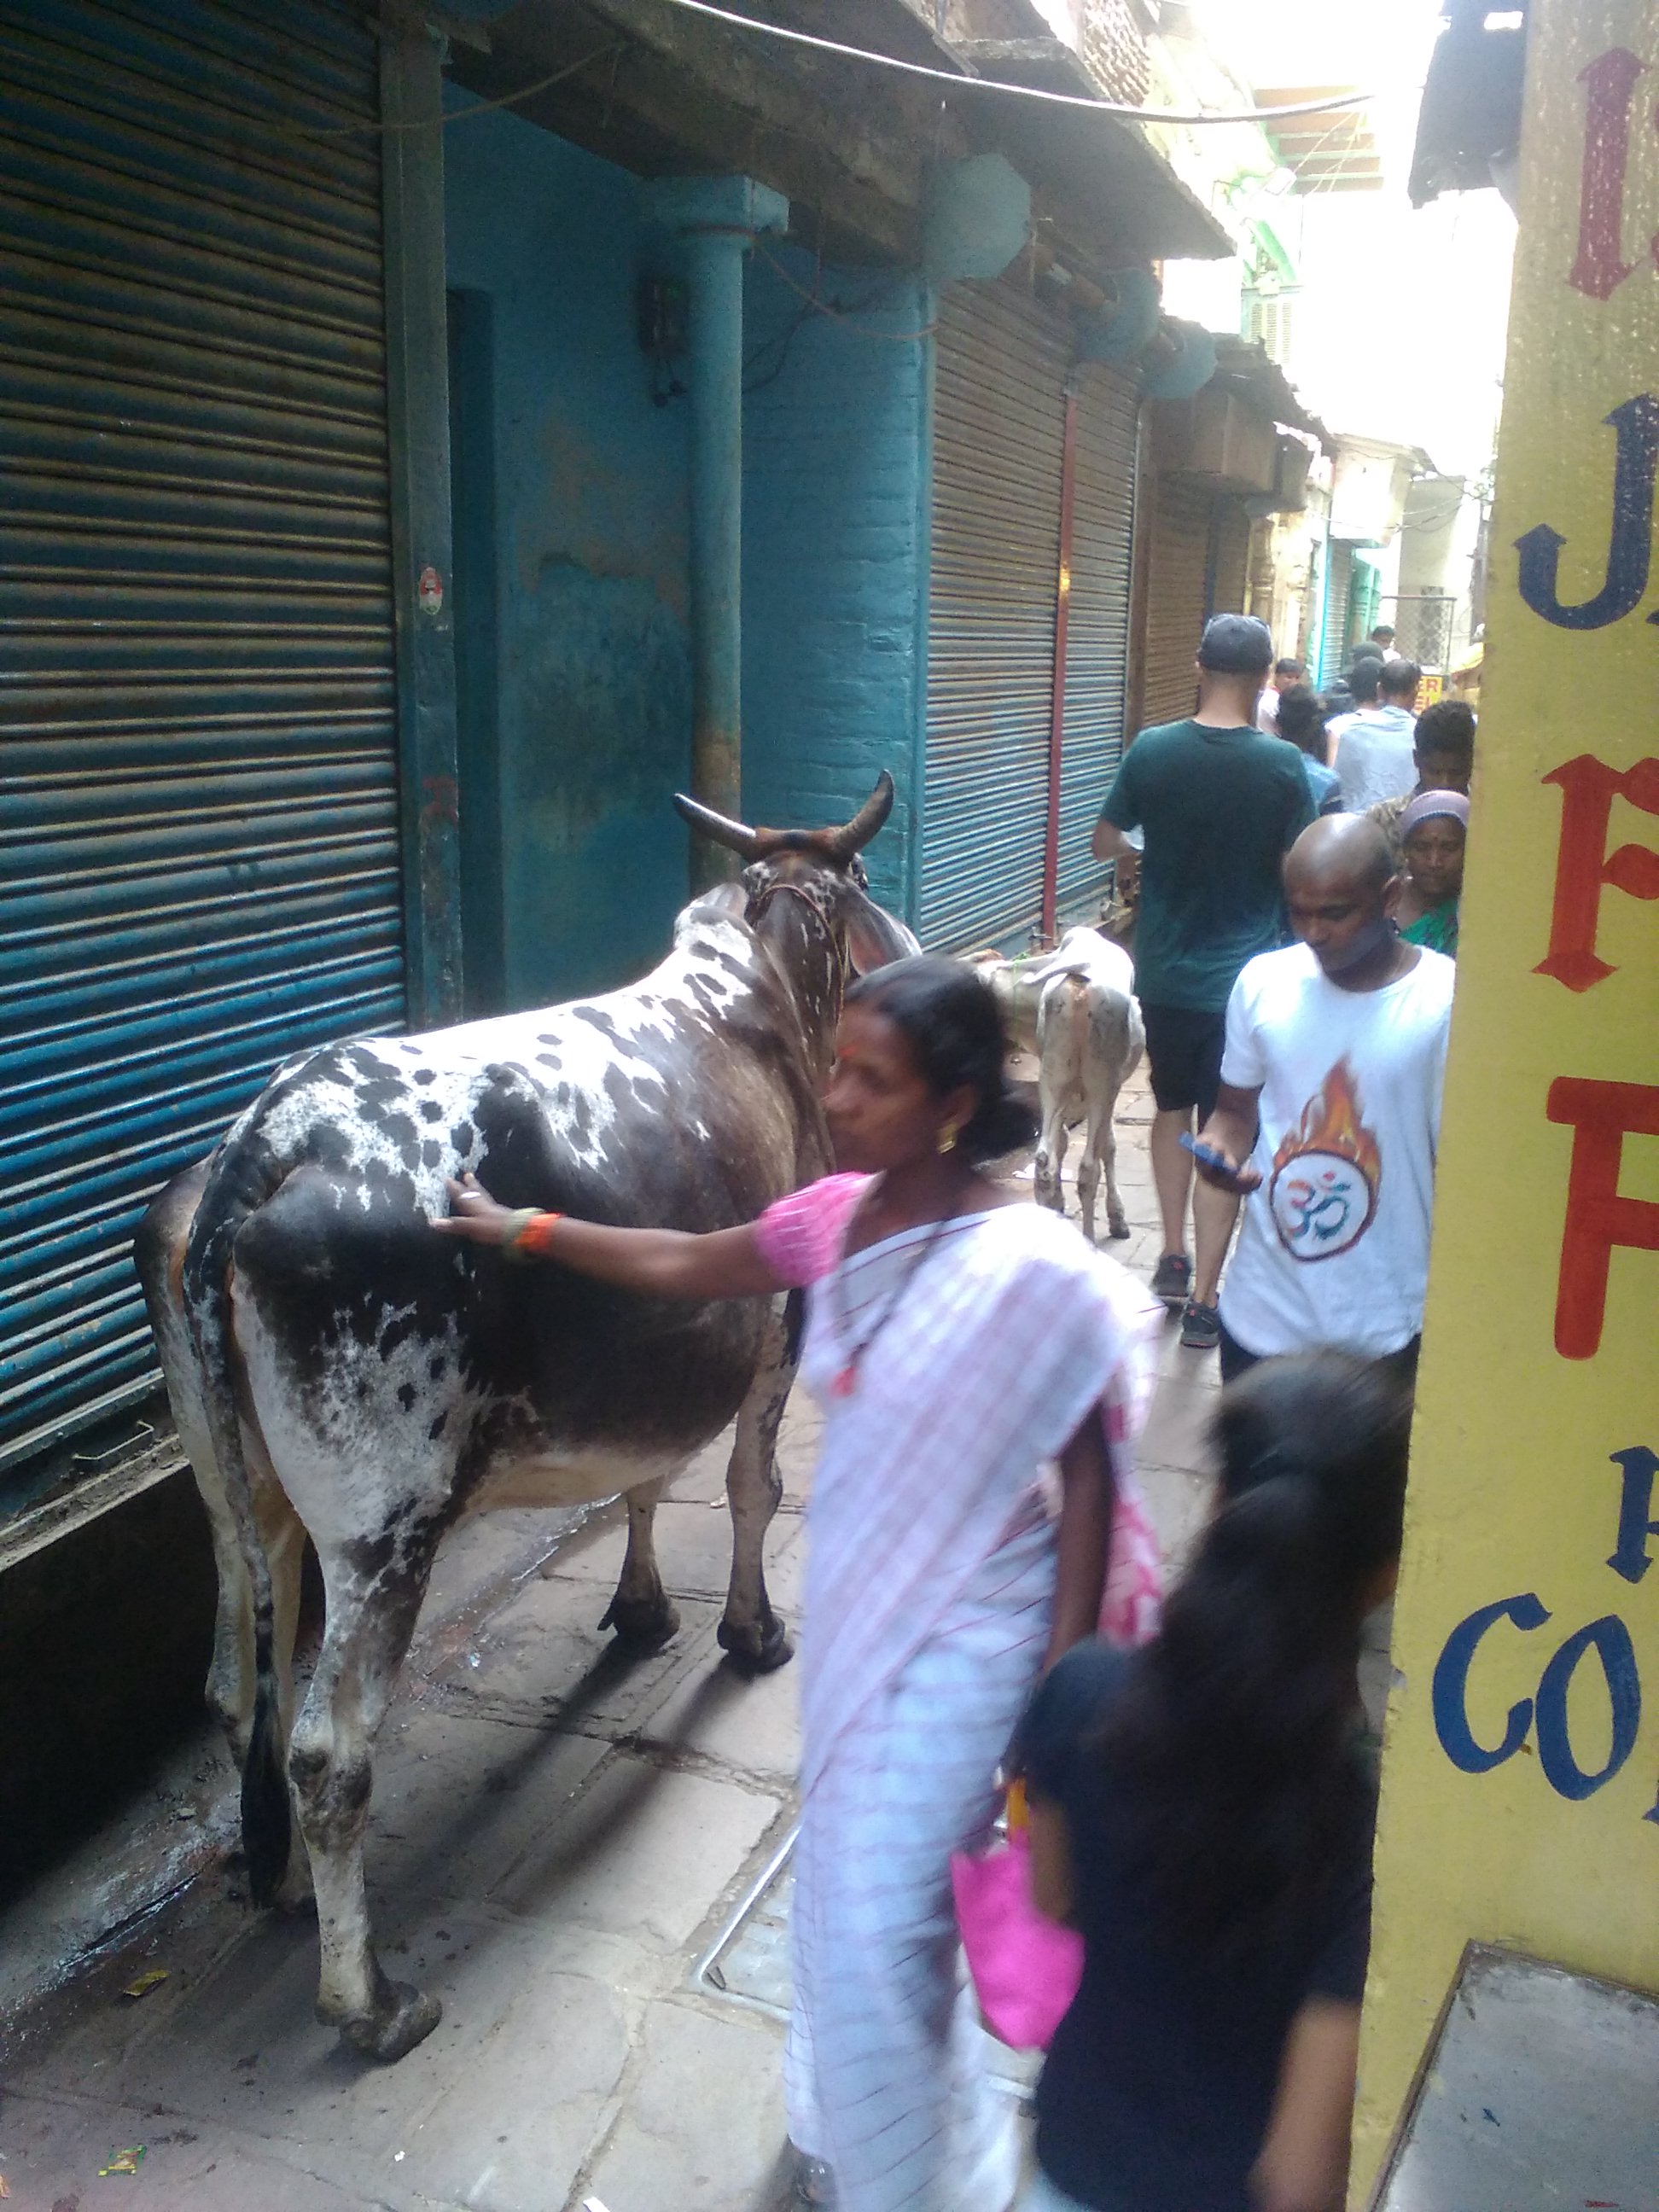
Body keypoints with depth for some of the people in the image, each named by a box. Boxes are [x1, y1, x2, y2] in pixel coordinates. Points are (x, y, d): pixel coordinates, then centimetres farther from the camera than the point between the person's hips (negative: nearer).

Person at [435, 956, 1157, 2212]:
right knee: (850, 1883, 23)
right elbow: (684, 1268, 12)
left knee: (877, 1917, 2)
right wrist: (523, 1229, 17)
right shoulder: (838, 1218, -5)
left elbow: (1086, 1478, -17)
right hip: (851, 1599, 7)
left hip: (965, 1632, -7)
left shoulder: (1034, 1272, -25)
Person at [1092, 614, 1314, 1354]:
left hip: (1165, 972, 3)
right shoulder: (1281, 765, -12)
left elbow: (1104, 843, 4)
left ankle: (1173, 1261, 30)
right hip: (1244, 978, -2)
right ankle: (1202, 1303, 7)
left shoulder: (1151, 751, -7)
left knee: (1172, 1108, 23)